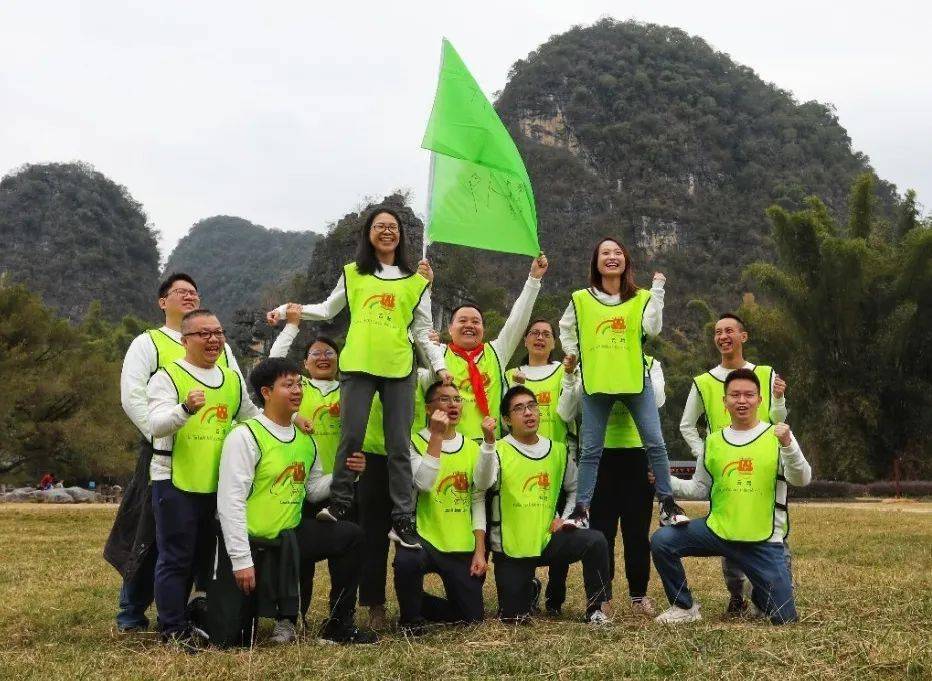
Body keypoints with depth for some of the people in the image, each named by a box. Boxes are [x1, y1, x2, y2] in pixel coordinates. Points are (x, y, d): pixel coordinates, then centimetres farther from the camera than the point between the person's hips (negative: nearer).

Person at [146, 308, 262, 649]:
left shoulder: (233, 380, 12)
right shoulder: (167, 376, -8)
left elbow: (254, 418, 28)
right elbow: (156, 425, -23)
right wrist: (186, 408, -40)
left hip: (216, 484, 7)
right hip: (175, 481, -6)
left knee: (201, 556, 16)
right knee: (175, 559, -2)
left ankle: (181, 617, 29)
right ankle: (174, 629, 7)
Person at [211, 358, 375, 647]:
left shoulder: (305, 439, 8)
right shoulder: (245, 436, -15)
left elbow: (315, 488, 14)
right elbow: (230, 502, -19)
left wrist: (346, 473, -5)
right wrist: (242, 560, -21)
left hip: (289, 537, 6)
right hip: (249, 542, -6)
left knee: (350, 536, -7)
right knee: (232, 641, -7)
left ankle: (338, 625, 5)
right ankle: (205, 609, 31)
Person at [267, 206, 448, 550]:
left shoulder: (415, 279, 11)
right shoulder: (353, 273, 12)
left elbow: (422, 329, 13)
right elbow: (328, 309, 19)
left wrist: (439, 365, 4)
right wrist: (287, 309, 9)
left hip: (399, 368, 0)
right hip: (357, 365, 0)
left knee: (399, 445, 0)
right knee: (351, 436, -7)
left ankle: (403, 520, 4)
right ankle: (339, 503, 8)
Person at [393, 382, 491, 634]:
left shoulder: (472, 448, 10)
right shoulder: (415, 443, -4)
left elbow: (478, 500, 8)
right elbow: (423, 483, -22)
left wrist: (480, 550, 1)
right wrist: (437, 436, -21)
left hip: (462, 547, 4)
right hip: (425, 538, -4)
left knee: (472, 616, 1)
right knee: (407, 561, -38)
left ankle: (419, 604, 31)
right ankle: (411, 617, -6)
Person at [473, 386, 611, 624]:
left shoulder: (558, 451, 5)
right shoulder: (499, 451, -9)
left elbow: (575, 488, 19)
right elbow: (482, 484, -29)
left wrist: (566, 518, 3)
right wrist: (489, 444, -40)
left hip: (548, 540, 3)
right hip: (510, 546, -3)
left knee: (595, 541, -22)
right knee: (513, 616, 0)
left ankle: (594, 608, -5)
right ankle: (529, 587, 35)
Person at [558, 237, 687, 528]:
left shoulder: (641, 297, 5)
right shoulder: (581, 299, 6)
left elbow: (652, 328, -12)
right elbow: (565, 329, 21)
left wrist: (658, 290, -12)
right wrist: (573, 354, 7)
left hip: (635, 381, 0)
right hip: (596, 384, 0)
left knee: (655, 443, -4)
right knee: (590, 449, 3)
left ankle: (667, 504, 6)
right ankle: (581, 509, 9)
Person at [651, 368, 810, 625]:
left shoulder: (777, 436, -3)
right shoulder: (713, 441, 8)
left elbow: (801, 480, -17)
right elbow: (699, 489, 16)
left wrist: (788, 445, -34)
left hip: (765, 541, -2)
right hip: (717, 530, 3)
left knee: (784, 617, -4)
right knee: (661, 541, -17)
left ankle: (760, 594, 34)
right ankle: (685, 607, 4)